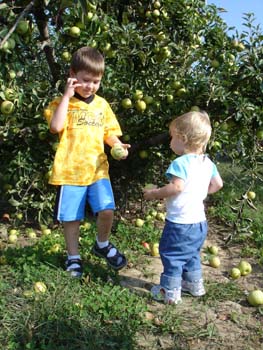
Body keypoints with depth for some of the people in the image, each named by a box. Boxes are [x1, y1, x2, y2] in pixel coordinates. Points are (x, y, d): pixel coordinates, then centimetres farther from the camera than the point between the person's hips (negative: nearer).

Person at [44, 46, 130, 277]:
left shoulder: (101, 104, 11)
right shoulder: (62, 102, -1)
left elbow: (109, 132, 16)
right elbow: (56, 127, -19)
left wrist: (118, 145, -5)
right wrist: (67, 95, -15)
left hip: (97, 168, 3)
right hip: (70, 170, -2)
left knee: (106, 210, -10)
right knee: (71, 217, 6)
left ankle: (102, 245, 19)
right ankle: (73, 257, 27)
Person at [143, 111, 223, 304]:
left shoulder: (181, 163, -21)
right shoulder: (207, 162, 5)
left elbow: (176, 187, -29)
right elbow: (218, 184, 11)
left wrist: (154, 193, -17)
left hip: (180, 222, -9)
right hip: (200, 221, 9)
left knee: (172, 255, 5)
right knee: (191, 254, 25)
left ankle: (170, 292, 12)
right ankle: (195, 285, 36)